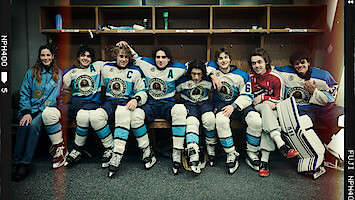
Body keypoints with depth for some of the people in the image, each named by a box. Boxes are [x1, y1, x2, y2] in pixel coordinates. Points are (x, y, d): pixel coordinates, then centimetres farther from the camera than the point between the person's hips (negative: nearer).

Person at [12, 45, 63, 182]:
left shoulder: (58, 73, 11)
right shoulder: (31, 72, 13)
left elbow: (54, 95, 3)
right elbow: (24, 93, 6)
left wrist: (40, 110, -11)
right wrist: (26, 112, -10)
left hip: (46, 109, -1)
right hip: (29, 108, 2)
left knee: (34, 124, -31)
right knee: (23, 125, -30)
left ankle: (25, 164, -31)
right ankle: (16, 163, -28)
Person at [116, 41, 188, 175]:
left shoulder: (175, 68, 6)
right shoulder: (147, 64, 10)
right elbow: (135, 58, 28)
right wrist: (127, 46, 16)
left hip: (168, 104, -1)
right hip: (150, 104, 1)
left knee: (180, 110, -37)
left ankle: (177, 155, -32)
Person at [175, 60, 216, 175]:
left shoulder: (208, 81, 0)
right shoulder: (183, 81, -4)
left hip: (204, 103, 1)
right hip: (189, 105, -1)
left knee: (209, 119, -33)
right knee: (191, 122, -34)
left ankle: (211, 148, -9)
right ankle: (193, 157, -45)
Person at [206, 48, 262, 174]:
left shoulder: (242, 75, -1)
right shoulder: (213, 68, 4)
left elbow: (247, 96, -4)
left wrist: (233, 106, -21)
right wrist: (213, 77, -8)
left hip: (239, 103, 1)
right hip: (221, 103, 0)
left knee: (256, 120, -28)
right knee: (221, 120, -36)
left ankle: (251, 153, -6)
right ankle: (231, 154, -20)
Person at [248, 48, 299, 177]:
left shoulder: (276, 77, -4)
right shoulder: (250, 77, 0)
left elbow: (279, 101, -2)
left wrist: (262, 98, -14)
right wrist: (266, 103, -14)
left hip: (272, 110, 0)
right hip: (256, 108, 0)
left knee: (266, 120, -34)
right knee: (264, 107, -35)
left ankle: (264, 159, -38)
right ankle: (281, 145, -46)